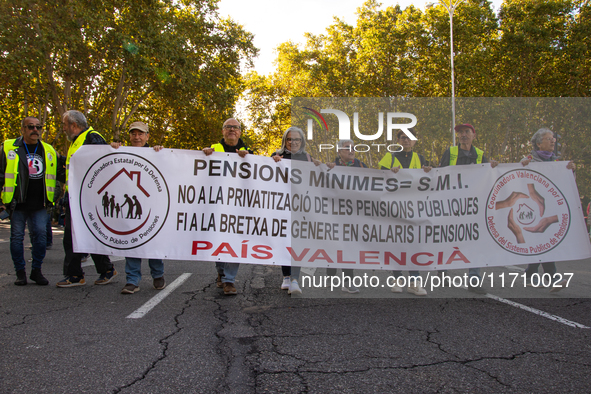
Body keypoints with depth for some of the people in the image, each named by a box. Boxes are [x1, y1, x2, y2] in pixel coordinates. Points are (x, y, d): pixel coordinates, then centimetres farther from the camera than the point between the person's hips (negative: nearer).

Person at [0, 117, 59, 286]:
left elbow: (59, 172, 22)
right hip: (17, 204, -2)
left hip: (40, 205, 2)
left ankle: (36, 270, 12)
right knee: (17, 237, 3)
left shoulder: (49, 151, 12)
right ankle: (20, 272, 15)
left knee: (40, 235, -2)